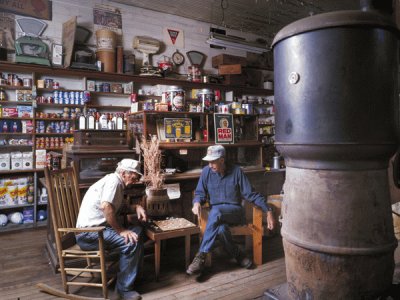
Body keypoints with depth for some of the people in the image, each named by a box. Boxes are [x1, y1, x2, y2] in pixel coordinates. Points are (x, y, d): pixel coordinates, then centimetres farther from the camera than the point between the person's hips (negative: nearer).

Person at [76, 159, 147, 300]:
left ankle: (135, 274, 17)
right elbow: (106, 206, -31)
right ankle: (124, 288, -8)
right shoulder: (113, 180, -16)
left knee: (137, 230, 7)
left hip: (97, 228, 10)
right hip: (89, 233, -10)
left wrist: (136, 207, 8)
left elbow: (119, 206, 27)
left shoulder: (117, 182, 14)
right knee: (132, 242, -22)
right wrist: (121, 230, -22)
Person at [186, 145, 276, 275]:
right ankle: (238, 255, -9)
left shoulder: (236, 171, -6)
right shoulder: (206, 171, 0)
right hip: (215, 214, 2)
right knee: (221, 229, -35)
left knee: (215, 212, -36)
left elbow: (252, 194, -5)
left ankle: (201, 256, -28)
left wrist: (268, 211, -14)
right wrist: (197, 203, -18)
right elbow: (200, 193, 6)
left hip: (234, 212, -2)